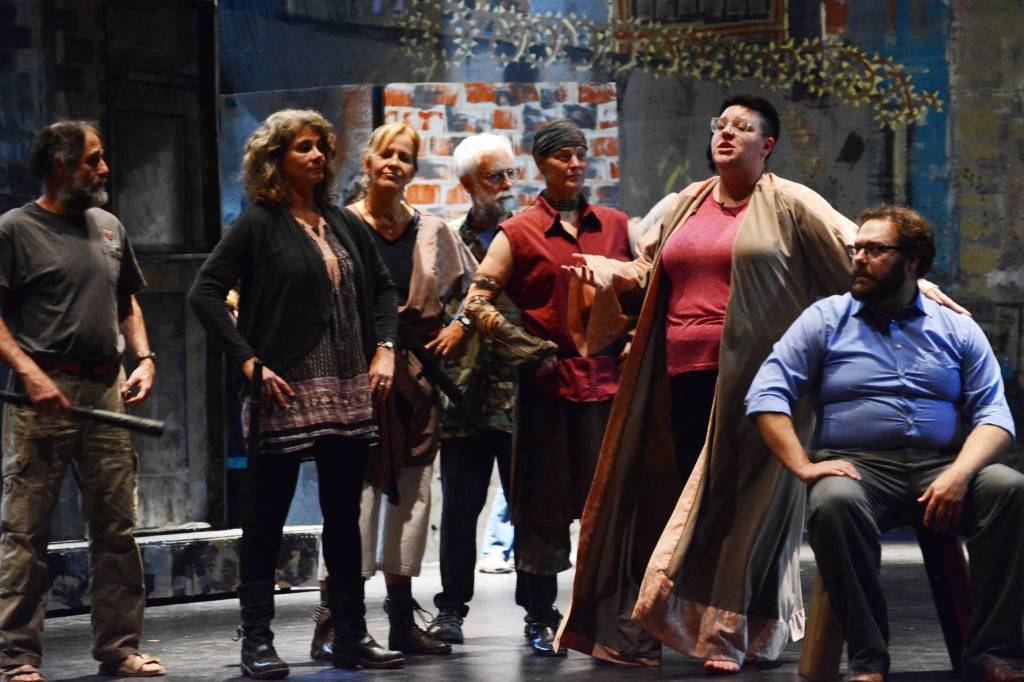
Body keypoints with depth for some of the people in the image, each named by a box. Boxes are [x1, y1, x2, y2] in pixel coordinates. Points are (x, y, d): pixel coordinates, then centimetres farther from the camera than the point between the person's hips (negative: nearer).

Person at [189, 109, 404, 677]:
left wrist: (384, 348, 8)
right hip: (286, 393, -6)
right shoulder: (258, 225, -4)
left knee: (344, 516, 10)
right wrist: (250, 363, -14)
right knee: (267, 517, 0)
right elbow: (204, 293, -9)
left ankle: (351, 635, 17)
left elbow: (382, 288, 23)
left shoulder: (344, 224, 13)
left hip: (348, 392, 6)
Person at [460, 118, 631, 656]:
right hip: (549, 384, -3)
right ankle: (539, 617, 10)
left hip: (608, 379, 3)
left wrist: (631, 344, 6)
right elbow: (477, 302, -1)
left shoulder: (615, 226, 11)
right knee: (544, 502, 2)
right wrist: (524, 344, -11)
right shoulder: (519, 234, 1)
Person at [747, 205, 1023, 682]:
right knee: (834, 502, -37)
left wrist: (960, 473, -15)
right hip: (857, 465, -1)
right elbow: (766, 395, 4)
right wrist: (803, 467, -10)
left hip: (940, 468, 2)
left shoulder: (958, 330, 16)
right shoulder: (825, 320, 13)